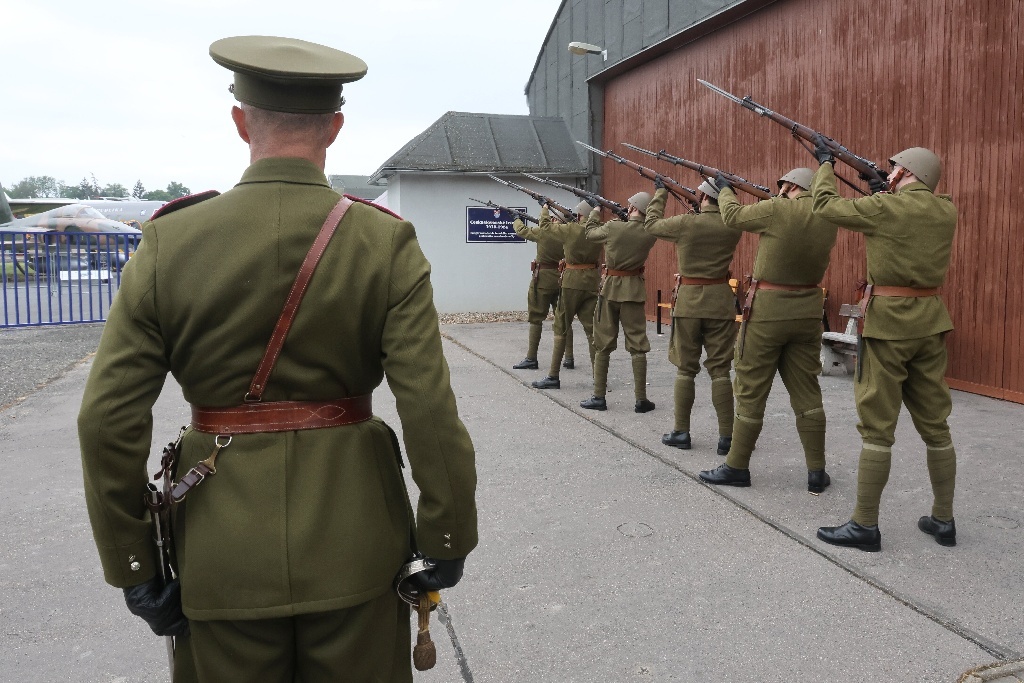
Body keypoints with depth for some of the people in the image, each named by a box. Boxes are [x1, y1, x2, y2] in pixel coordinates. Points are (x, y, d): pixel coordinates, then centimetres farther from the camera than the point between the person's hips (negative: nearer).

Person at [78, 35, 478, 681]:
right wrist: (449, 541, -2)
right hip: (354, 546, 0)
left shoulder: (169, 242, -6)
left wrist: (132, 566, 4)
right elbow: (431, 410, -15)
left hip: (227, 552, 1)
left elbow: (109, 418, -7)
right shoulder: (387, 243, -10)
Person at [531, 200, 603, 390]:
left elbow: (545, 224, 8)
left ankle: (553, 376, 6)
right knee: (591, 329, 7)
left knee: (561, 327, 5)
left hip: (572, 282, -4)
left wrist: (544, 209, 28)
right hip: (592, 283, 4)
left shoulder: (570, 229, -9)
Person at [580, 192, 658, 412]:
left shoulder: (612, 227, -12)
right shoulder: (650, 234, -7)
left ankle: (599, 397, 11)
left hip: (610, 288, -1)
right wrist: (630, 219, 15)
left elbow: (590, 232, 8)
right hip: (634, 290, 1)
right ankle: (641, 400, 6)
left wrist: (596, 211, 23)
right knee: (637, 345, 5)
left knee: (603, 344, 8)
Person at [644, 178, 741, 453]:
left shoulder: (685, 223, -10)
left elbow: (651, 224, 8)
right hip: (720, 300, 2)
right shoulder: (733, 227, -3)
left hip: (688, 300, -1)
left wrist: (660, 193, 20)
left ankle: (681, 431, 15)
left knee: (685, 369, 9)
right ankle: (726, 436, 4)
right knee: (720, 370, 4)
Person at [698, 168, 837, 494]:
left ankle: (737, 467, 13)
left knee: (751, 390, 4)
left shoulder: (777, 210, -14)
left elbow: (733, 216, 1)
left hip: (767, 309, -5)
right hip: (808, 310, 5)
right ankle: (816, 472, 13)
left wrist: (725, 188, 18)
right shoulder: (828, 220, 3)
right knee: (806, 391, 10)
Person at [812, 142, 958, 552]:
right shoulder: (946, 211, 8)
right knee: (934, 424, 13)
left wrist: (825, 163, 16)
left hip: (889, 320, -6)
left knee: (877, 427, -2)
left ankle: (865, 525, 5)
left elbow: (826, 206, 2)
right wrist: (886, 194, 28)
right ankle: (943, 520, 22)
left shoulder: (886, 206, -10)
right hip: (931, 320, 6)